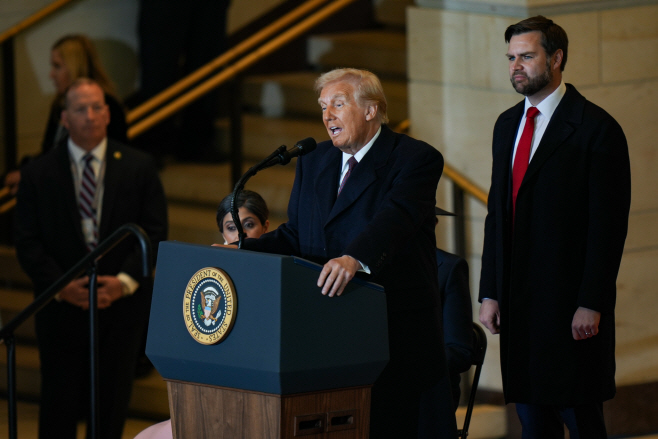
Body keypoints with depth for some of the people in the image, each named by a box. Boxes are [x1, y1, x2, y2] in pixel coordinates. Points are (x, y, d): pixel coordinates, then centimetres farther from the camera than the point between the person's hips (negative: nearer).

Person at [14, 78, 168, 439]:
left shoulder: (138, 168, 3)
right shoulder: (38, 174, 2)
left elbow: (155, 233, -1)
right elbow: (28, 243, -1)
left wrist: (124, 281, -14)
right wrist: (60, 286, -15)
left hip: (121, 304, 1)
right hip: (61, 307, -1)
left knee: (112, 404, 7)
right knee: (59, 407, 1)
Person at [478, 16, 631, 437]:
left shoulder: (596, 128, -8)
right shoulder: (507, 125, 14)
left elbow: (609, 225, -11)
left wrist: (592, 304, -16)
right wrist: (491, 292, 10)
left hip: (570, 304, -7)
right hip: (519, 303, 7)